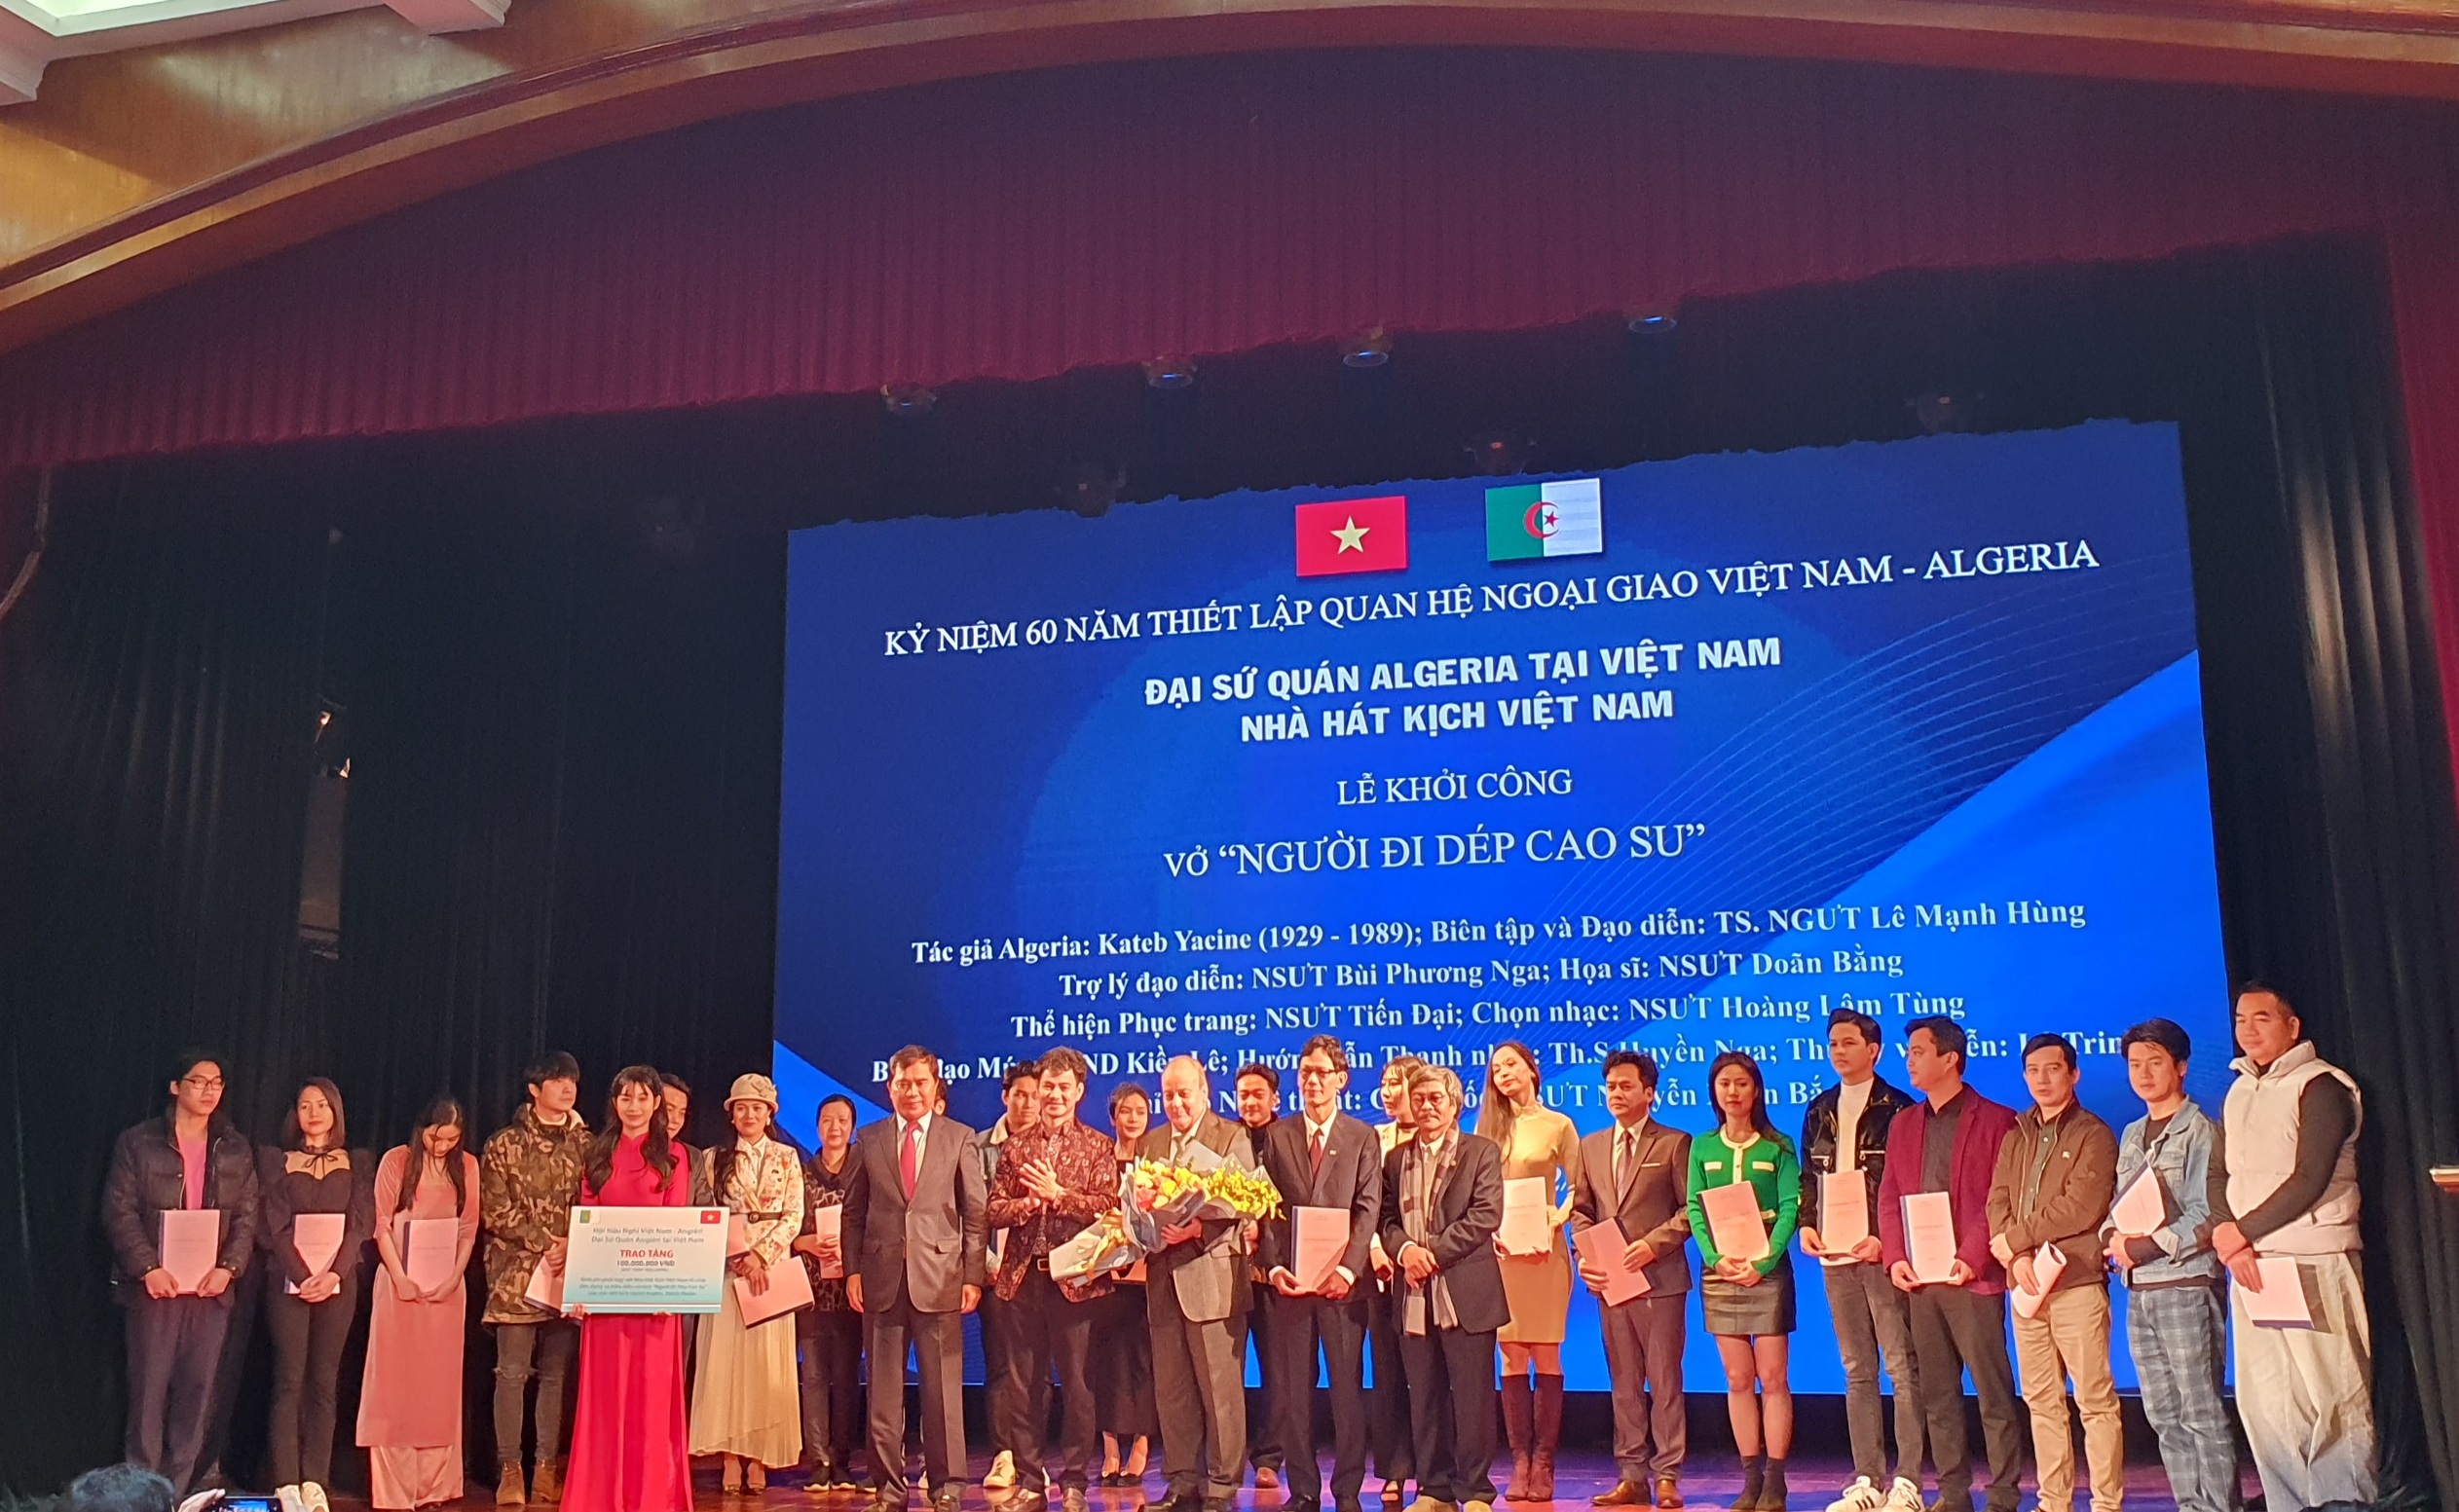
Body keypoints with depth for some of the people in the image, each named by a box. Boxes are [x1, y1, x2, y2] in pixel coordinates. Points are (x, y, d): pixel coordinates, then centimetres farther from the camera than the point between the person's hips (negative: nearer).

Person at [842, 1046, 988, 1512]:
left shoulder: (960, 1138, 6)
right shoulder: (868, 1140, 11)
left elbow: (976, 1213, 4)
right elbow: (853, 1212, 10)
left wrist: (973, 1275, -3)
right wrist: (852, 1270, 1)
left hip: (939, 1278, -1)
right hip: (881, 1278, 2)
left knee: (943, 1389, 1)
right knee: (884, 1391, 5)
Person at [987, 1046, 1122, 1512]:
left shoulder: (1099, 1147, 4)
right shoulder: (1016, 1148, 13)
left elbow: (1108, 1206, -7)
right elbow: (995, 1210, 7)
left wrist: (1057, 1194, -14)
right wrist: (1031, 1201, -10)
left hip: (1075, 1277, -3)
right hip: (1024, 1276, 3)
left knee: (1077, 1382, 1)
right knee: (1023, 1382, 6)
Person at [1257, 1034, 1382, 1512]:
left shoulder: (1363, 1138, 7)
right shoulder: (1277, 1136, 10)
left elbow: (1368, 1208, -2)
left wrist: (1347, 1268, -13)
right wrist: (1274, 1267, -8)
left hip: (1342, 1283, -1)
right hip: (1290, 1281, 1)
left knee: (1347, 1388, 2)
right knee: (1295, 1389, 5)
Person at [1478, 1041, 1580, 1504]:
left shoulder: (1558, 1126, 5)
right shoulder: (1488, 1126, 12)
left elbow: (1577, 1188, 5)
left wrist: (1557, 1221, -11)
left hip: (1544, 1251, -2)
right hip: (1498, 1250, 2)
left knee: (1546, 1357, -2)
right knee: (1512, 1358, 1)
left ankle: (1543, 1463, 1)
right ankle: (1521, 1462, 5)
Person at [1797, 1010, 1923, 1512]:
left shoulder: (1896, 1108, -4)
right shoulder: (1820, 1111, 14)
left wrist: (1883, 1239, -16)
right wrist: (1807, 1225, 2)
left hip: (1883, 1252, -6)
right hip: (1835, 1255, 6)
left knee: (1902, 1367, -3)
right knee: (1857, 1371, 10)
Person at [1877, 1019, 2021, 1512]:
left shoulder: (1996, 1121, -2)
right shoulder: (1903, 1124, 15)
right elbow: (1889, 1198, 13)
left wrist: (1972, 1258, -16)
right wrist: (1895, 1257, -1)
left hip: (1972, 1277, -6)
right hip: (1918, 1278, 6)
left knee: (1993, 1393, -1)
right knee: (1936, 1394, 9)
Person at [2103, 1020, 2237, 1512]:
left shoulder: (2200, 1131, -5)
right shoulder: (2131, 1135, 16)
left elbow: (2205, 1217, -12)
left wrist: (2148, 1247, -16)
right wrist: (2113, 1236, -3)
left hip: (2186, 1284, -7)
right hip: (2138, 1289, 7)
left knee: (2201, 1412, -5)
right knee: (2164, 1415, 9)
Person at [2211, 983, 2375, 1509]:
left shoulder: (2319, 1086, -7)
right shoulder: (2239, 1094, 16)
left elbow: (2309, 1182, -15)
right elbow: (2223, 1177, 12)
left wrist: (2241, 1230, -10)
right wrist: (2226, 1235, -6)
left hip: (2313, 1263, -7)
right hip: (2251, 1265, 7)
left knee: (2330, 1396, -5)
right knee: (2262, 1401, 7)